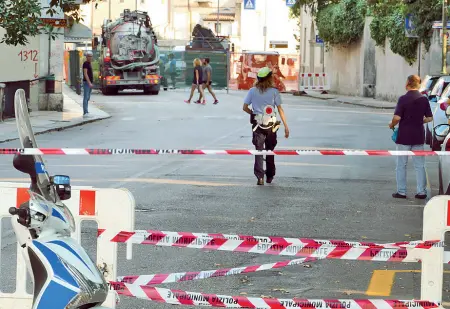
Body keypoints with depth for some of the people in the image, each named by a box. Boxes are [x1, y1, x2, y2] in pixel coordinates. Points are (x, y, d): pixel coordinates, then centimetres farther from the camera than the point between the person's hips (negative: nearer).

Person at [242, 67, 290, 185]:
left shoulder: (252, 91, 0)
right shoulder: (274, 91, -5)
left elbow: (245, 108, -1)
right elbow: (280, 109, -5)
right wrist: (286, 126, -3)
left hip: (257, 123, 0)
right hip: (271, 124, 0)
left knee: (259, 150, 0)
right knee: (270, 150, 15)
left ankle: (260, 177, -14)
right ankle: (270, 176, 25)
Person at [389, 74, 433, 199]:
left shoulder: (403, 99, -13)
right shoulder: (424, 99, 0)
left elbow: (397, 117, -20)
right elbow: (429, 118, 4)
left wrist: (392, 125, 0)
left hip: (404, 136, -4)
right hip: (418, 137, 4)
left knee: (401, 165, 6)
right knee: (420, 165, 10)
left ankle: (401, 191, 8)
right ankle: (421, 192, 9)